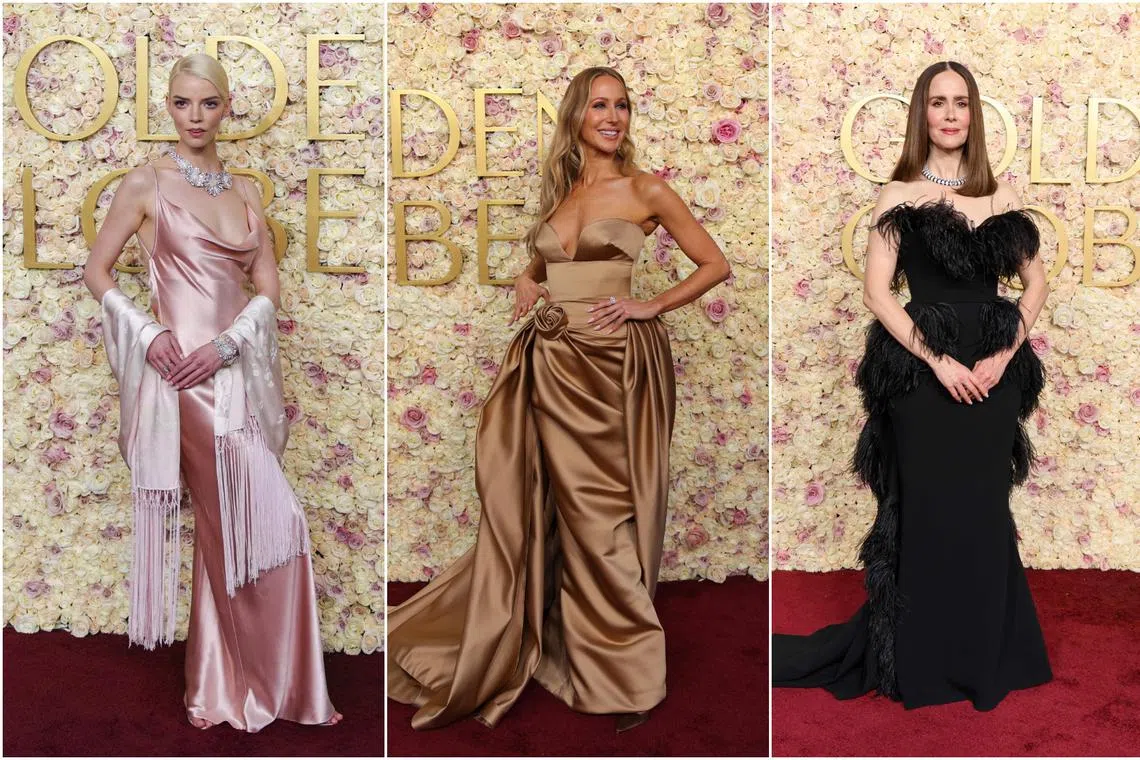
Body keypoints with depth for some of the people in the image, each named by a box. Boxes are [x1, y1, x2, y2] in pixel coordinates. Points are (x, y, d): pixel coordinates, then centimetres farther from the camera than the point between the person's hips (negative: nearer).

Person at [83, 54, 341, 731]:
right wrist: (147, 334, -11)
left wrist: (227, 343, -8)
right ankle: (275, 687, 6)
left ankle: (222, 689, 21)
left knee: (225, 531, 9)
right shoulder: (147, 185, 0)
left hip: (235, 373, 5)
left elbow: (269, 287, 8)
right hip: (184, 375, -5)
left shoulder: (244, 190, 13)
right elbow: (97, 272, 3)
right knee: (275, 519, -10)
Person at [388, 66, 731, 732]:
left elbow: (716, 264, 2)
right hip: (552, 362, 4)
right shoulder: (559, 191, 14)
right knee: (548, 508, 10)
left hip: (612, 361, -4)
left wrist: (651, 306, -7)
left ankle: (625, 666, 15)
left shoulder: (647, 191, -1)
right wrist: (526, 284, 8)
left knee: (603, 510, 1)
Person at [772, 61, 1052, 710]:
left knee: (985, 514, 11)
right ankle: (921, 663, 20)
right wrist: (939, 359, -15)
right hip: (923, 374, -3)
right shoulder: (901, 195, -2)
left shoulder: (1000, 194, 9)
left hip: (993, 376, 4)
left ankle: (985, 655, 28)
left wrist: (1005, 354, -4)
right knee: (929, 515, 3)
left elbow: (1036, 280, 11)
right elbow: (877, 291, -8)